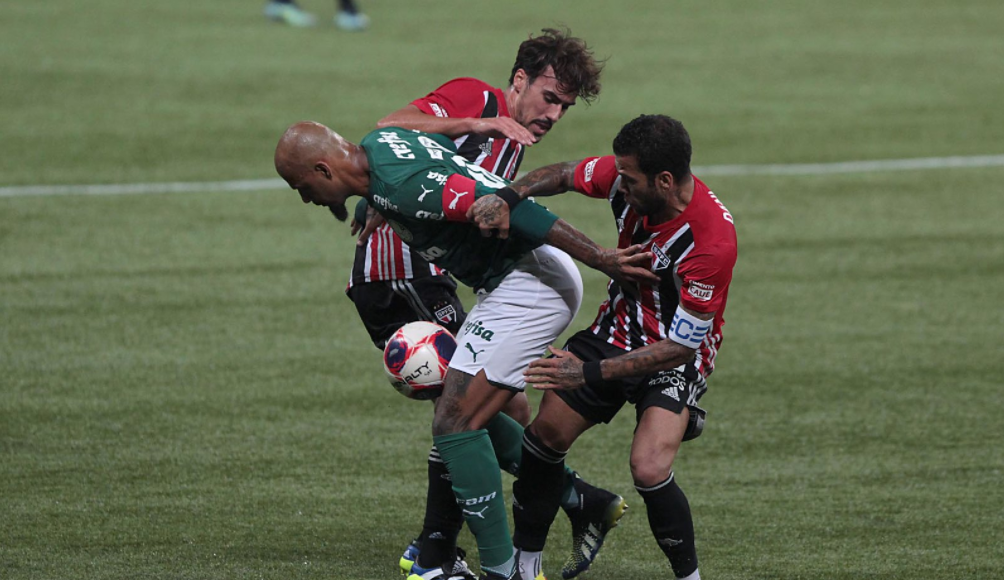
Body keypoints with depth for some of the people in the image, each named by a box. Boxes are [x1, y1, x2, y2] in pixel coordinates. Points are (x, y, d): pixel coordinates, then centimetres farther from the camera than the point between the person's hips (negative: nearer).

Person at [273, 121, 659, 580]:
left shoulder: (400, 187, -24)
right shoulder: (376, 144, 5)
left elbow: (508, 206, -28)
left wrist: (601, 260, -27)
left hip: (526, 282, -11)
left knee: (456, 424, -12)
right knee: (477, 412, 22)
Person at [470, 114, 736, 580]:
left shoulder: (711, 241, -34)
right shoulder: (628, 177, -18)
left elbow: (681, 347, -28)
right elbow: (563, 175, 4)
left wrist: (591, 373, -31)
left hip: (676, 360, -6)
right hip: (618, 328, 6)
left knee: (649, 470, -25)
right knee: (547, 434, 1)